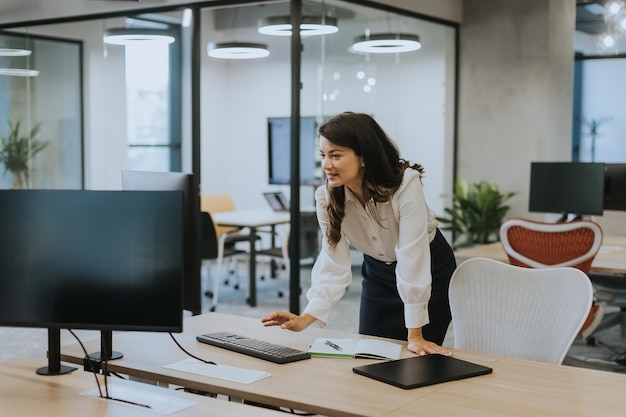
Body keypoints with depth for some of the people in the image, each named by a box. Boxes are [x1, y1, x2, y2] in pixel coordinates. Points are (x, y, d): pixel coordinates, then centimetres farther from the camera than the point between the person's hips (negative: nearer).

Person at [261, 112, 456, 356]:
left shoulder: (406, 184, -33)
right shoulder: (327, 198, -19)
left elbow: (411, 258, -34)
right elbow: (334, 265, -20)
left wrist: (415, 335, -34)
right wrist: (307, 318, -33)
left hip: (429, 269, -4)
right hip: (378, 272, 4)